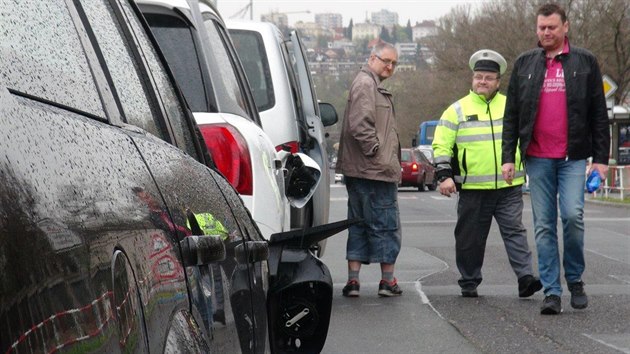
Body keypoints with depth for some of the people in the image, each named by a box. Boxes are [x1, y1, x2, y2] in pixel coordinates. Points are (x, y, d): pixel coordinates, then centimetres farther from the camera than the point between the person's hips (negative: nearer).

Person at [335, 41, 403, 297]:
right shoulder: (365, 84, -12)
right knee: (385, 225, -2)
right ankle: (388, 281, 4)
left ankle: (353, 279, 10)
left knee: (359, 225, 10)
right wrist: (375, 152, -18)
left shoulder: (373, 85, 22)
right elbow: (360, 124, -24)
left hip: (359, 171, 11)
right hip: (375, 171, -11)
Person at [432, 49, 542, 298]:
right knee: (470, 238, 5)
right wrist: (444, 175, -8)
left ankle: (526, 278, -12)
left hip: (509, 187, 1)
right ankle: (469, 282, 16)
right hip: (472, 189, 0)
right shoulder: (457, 110, 6)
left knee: (514, 231, -6)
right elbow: (441, 145, 3)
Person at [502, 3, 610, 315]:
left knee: (573, 216, -14)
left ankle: (575, 278, 7)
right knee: (544, 225, 1)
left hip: (572, 157, -2)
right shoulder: (524, 64, 11)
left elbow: (598, 113, 6)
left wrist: (601, 157, 0)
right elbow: (511, 115, 12)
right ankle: (551, 291, 4)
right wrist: (508, 157, 5)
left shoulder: (585, 62, 7)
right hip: (537, 157, 2)